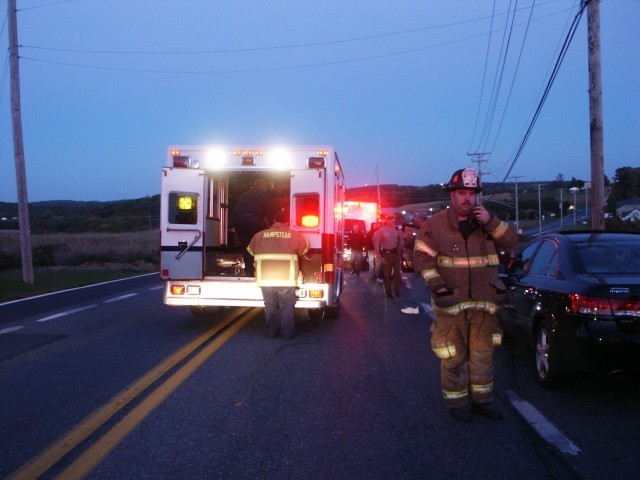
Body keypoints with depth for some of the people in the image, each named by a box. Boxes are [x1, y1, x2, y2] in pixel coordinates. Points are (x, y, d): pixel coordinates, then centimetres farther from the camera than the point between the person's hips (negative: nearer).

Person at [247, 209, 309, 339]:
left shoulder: (260, 235, 6)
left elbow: (250, 250, 18)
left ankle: (271, 332, 18)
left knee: (270, 305, 13)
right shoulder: (295, 235, 2)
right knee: (287, 305, 9)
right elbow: (304, 249, 16)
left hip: (265, 278, 2)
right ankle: (288, 333, 10)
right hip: (286, 278, -2)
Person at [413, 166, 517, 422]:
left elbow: (511, 240, 4)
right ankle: (457, 402, 17)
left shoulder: (486, 222, 8)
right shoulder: (435, 224, -3)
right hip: (450, 303, -4)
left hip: (483, 304, 4)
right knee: (453, 357, 2)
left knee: (483, 354, 12)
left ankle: (482, 399, 25)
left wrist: (491, 222, -10)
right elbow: (422, 257, -5)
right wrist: (437, 286, -14)